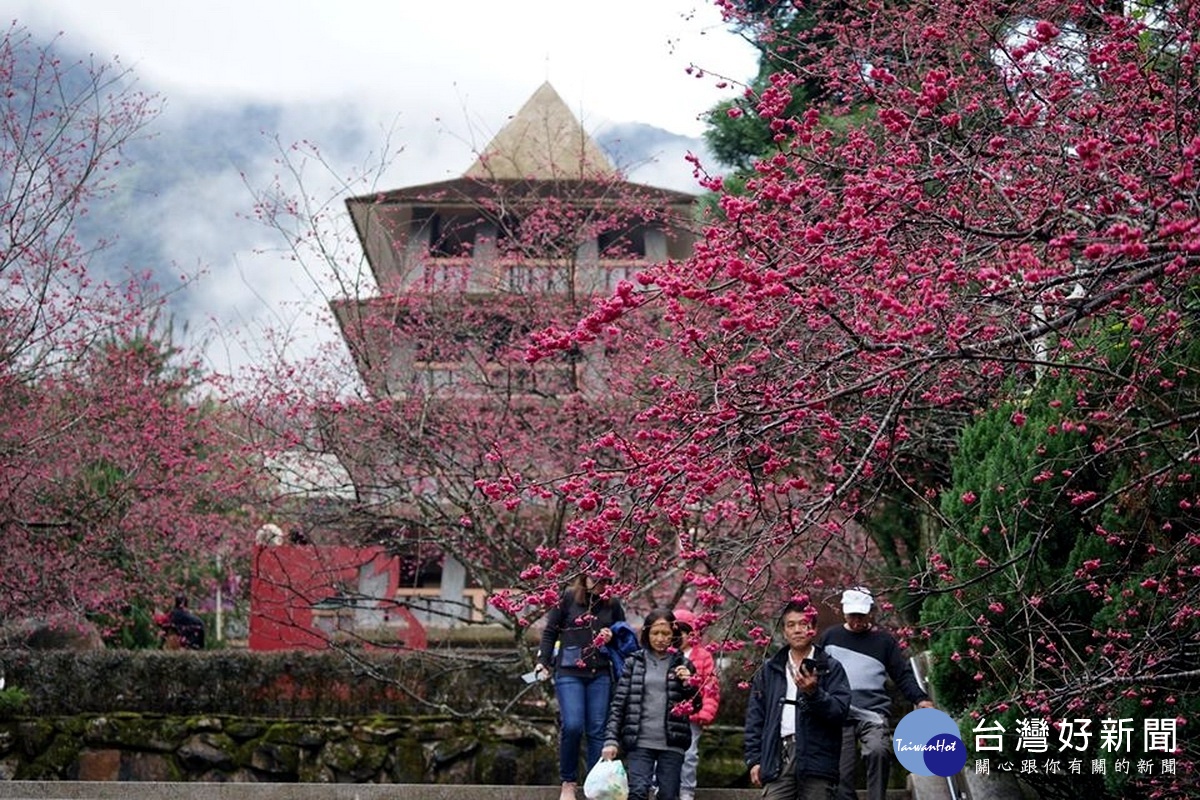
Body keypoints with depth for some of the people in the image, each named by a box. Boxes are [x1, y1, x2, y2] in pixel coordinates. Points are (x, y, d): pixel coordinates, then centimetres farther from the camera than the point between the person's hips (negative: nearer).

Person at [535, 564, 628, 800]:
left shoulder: (612, 604, 7)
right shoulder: (569, 598, 0)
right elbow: (550, 631, 7)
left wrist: (613, 636, -2)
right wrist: (543, 662, 0)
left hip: (600, 675, 2)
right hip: (569, 672, -2)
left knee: (598, 730, 1)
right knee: (572, 726, -14)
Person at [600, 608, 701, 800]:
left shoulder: (682, 664, 8)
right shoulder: (634, 663, 7)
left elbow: (695, 707, 10)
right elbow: (618, 704, 5)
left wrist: (689, 683, -8)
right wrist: (611, 740, -3)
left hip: (671, 744, 1)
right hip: (640, 743, -1)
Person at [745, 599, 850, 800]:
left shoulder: (830, 668, 7)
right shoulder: (769, 671, 16)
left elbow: (840, 710, -4)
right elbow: (755, 717, 14)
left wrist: (814, 693, -20)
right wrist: (754, 759, 6)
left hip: (817, 757, -2)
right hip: (778, 757, 2)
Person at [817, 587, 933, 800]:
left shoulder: (884, 640, 10)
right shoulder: (830, 637, 13)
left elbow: (904, 676, 7)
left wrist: (920, 700, -9)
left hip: (873, 712, -2)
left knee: (878, 751, -31)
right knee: (841, 774, -3)